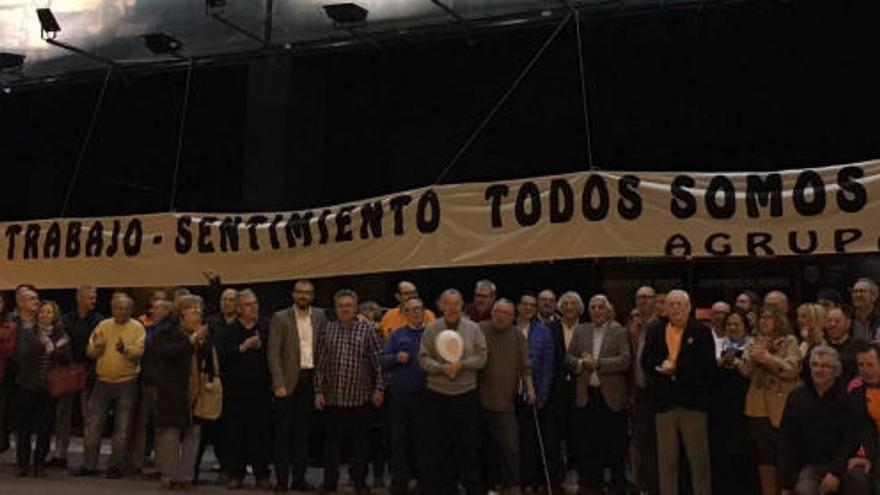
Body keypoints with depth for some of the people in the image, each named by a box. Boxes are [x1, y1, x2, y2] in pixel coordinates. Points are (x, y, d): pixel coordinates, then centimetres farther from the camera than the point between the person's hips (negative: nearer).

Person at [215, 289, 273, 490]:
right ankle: (236, 474, 15)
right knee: (235, 433, 4)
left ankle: (262, 475, 13)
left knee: (261, 432, 3)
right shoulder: (228, 331, 5)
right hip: (235, 389, 0)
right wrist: (242, 347, -14)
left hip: (260, 389, 0)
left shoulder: (267, 327, 5)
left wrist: (260, 346, -11)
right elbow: (219, 354, -9)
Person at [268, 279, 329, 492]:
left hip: (311, 380, 3)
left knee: (304, 432, 8)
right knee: (283, 432, 2)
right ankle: (282, 479, 9)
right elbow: (273, 352, -6)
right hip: (288, 381, -3)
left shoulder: (320, 316, 8)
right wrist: (278, 383, -14)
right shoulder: (280, 318, -1)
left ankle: (299, 478, 16)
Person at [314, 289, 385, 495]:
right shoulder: (328, 330, 6)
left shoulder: (366, 329, 1)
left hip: (359, 396, -1)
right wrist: (318, 391, 2)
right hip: (333, 396, 2)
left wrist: (379, 388, -5)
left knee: (360, 441, 7)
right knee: (332, 440, 9)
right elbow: (321, 363, 6)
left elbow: (377, 361, 0)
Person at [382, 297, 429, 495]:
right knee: (399, 439, 4)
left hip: (424, 394, -1)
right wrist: (396, 358, -12)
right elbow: (383, 360, 6)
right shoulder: (397, 335, 11)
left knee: (423, 438, 5)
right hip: (399, 393, 1)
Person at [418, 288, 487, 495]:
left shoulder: (473, 329, 3)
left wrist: (462, 365, -16)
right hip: (437, 395, 0)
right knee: (438, 446, 5)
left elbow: (481, 358, -1)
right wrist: (442, 368, -17)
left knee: (469, 446, 5)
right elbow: (423, 358, -1)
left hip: (467, 395, 0)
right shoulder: (431, 329, 2)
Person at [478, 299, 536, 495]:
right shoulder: (479, 330, -1)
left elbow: (525, 366, 7)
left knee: (509, 447, -6)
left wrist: (530, 389, -2)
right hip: (481, 400, -1)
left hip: (506, 401, 1)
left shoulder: (517, 336, 7)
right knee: (487, 447, 9)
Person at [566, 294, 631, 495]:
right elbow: (568, 358, 9)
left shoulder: (619, 332, 0)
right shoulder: (580, 331, 12)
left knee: (614, 446, 1)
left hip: (612, 397, -3)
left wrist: (597, 363, -16)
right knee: (588, 445, 8)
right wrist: (581, 364, -12)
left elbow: (625, 360, -12)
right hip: (586, 396, 3)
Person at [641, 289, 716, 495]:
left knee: (699, 460, 4)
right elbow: (646, 362, 0)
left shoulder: (701, 331, 0)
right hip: (664, 402, 2)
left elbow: (707, 365, -12)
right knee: (667, 461, 9)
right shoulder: (655, 330, 9)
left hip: (693, 402, -2)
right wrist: (664, 365, -20)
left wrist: (677, 367, -18)